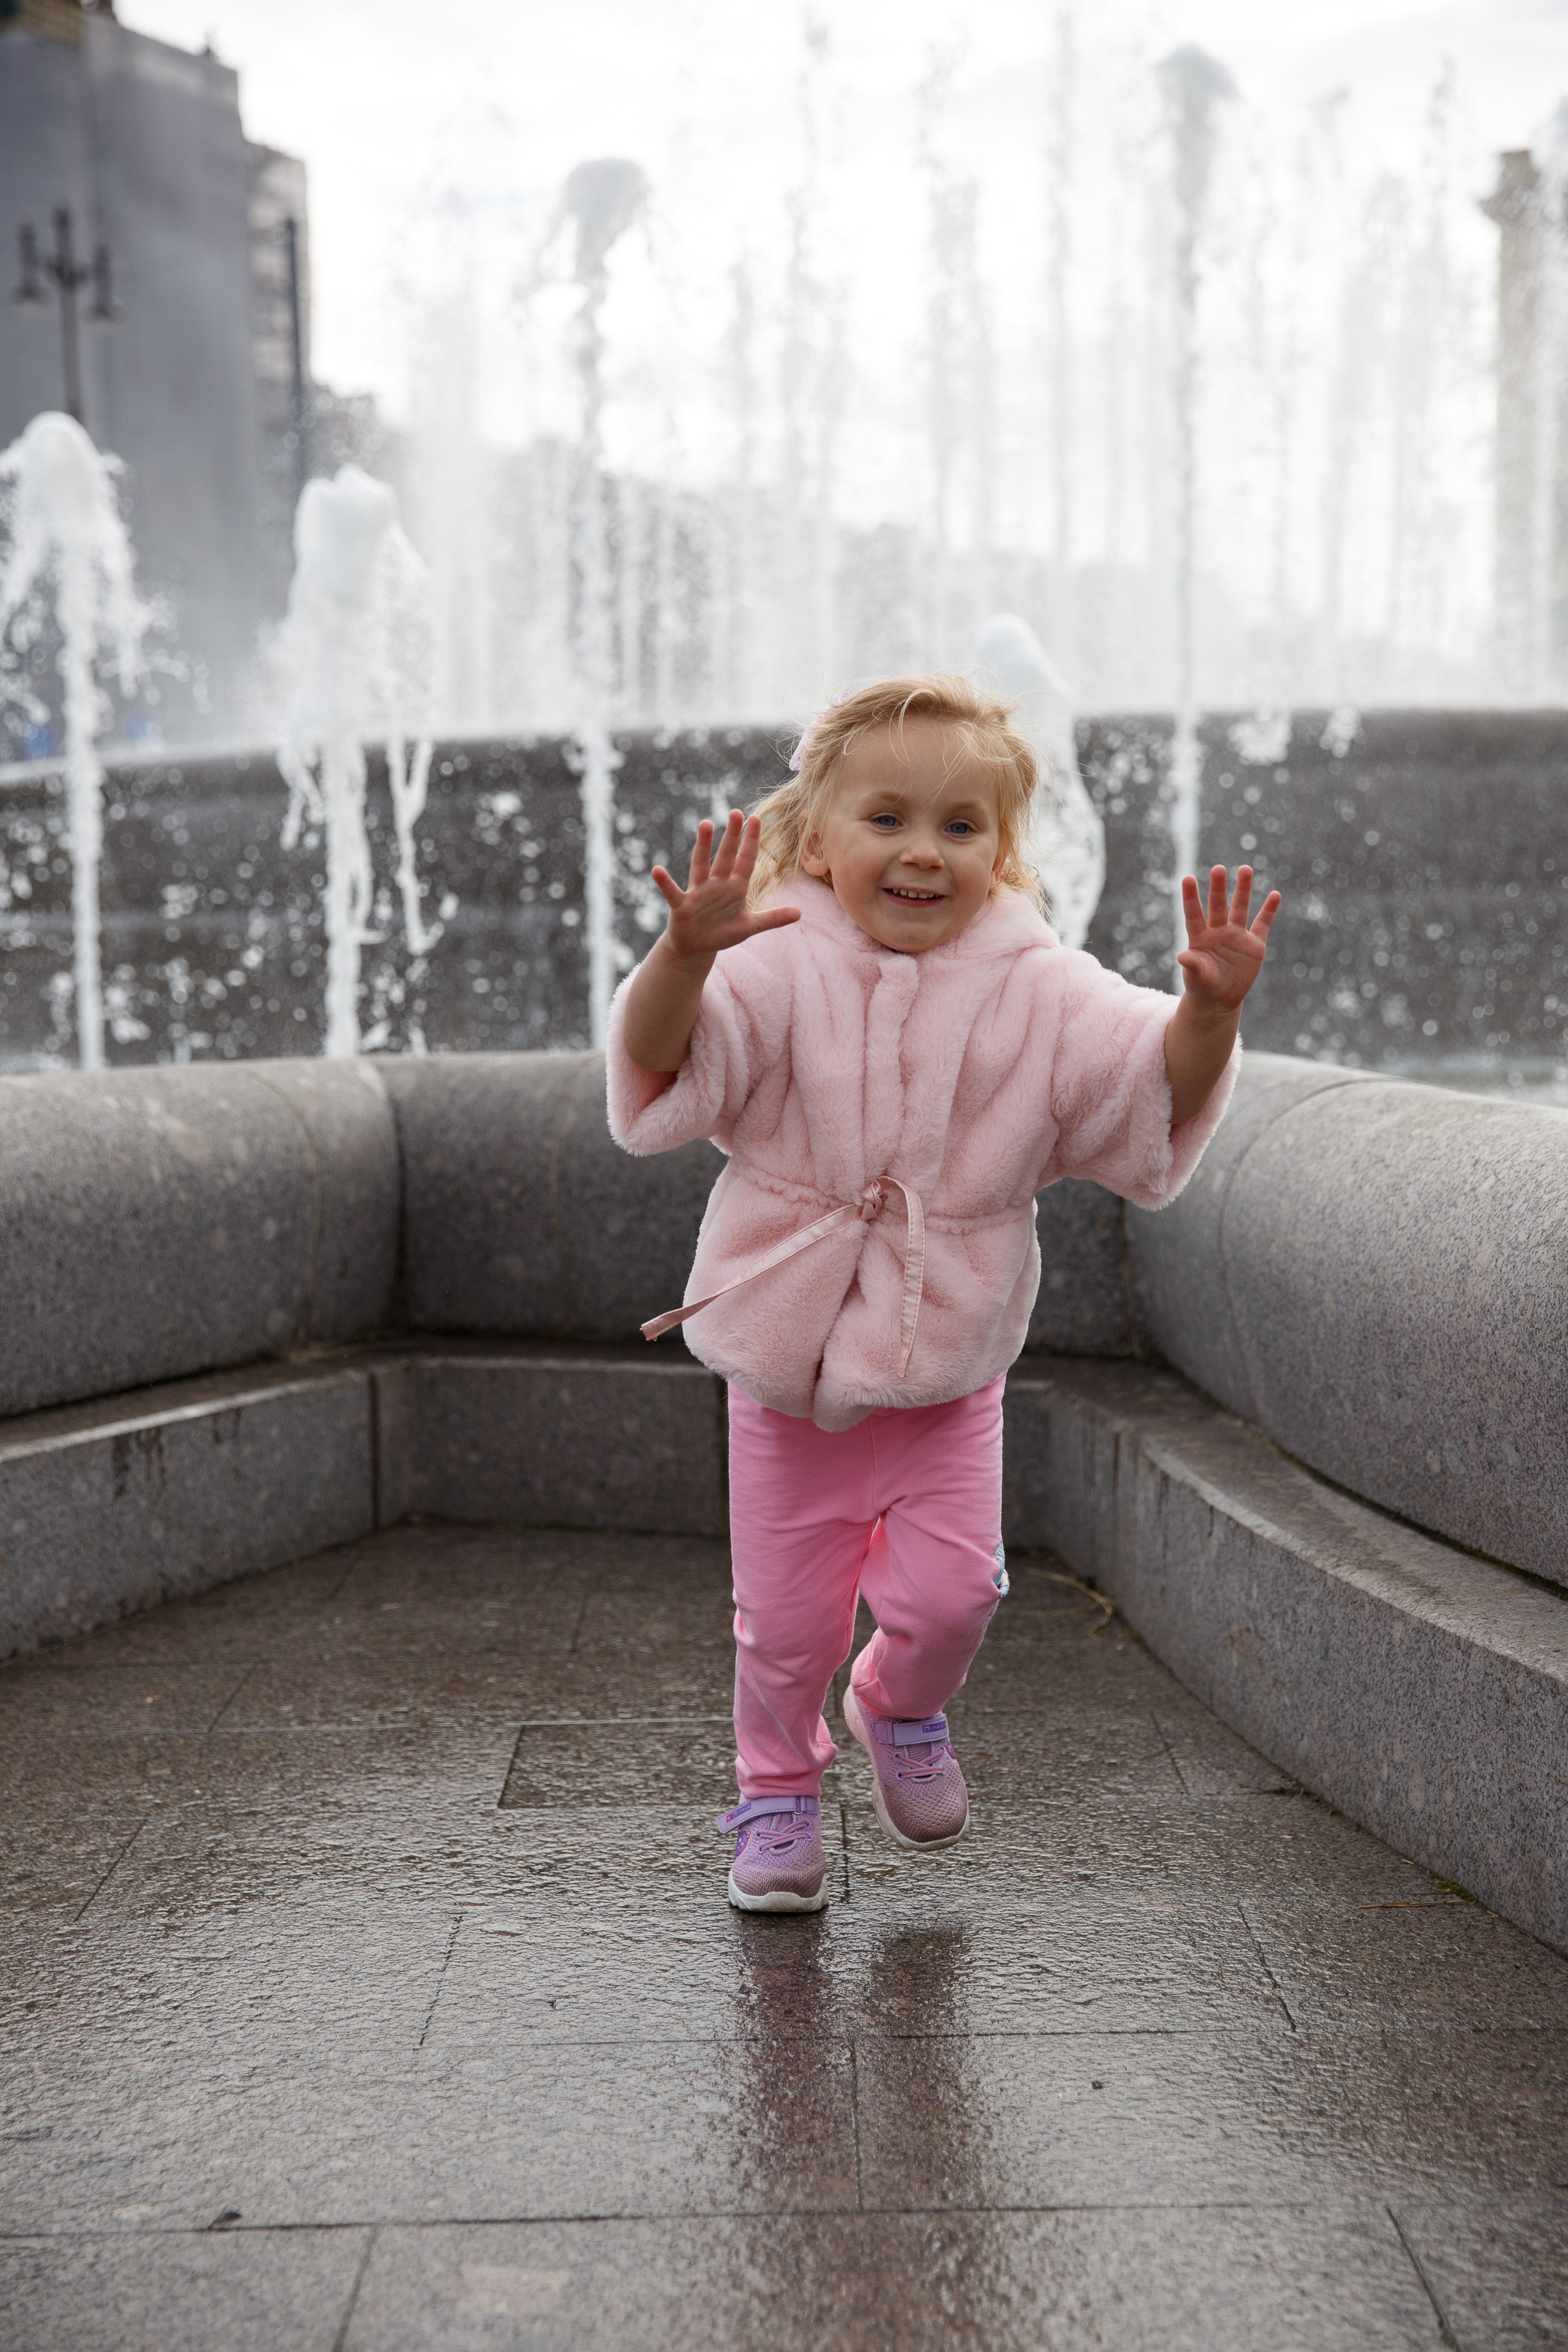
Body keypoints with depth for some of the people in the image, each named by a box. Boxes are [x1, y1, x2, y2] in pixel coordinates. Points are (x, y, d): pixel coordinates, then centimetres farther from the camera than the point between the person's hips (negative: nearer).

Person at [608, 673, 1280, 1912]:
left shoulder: (1039, 993, -7)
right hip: (788, 1368, -1)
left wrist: (1209, 1010, -31)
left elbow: (1160, 1089, -11)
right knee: (787, 1617, 8)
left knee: (951, 1592, -2)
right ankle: (779, 1788, 34)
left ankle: (905, 1712, 33)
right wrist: (686, 953, -46)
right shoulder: (781, 973, -13)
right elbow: (659, 1059, -26)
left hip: (948, 1370, 1)